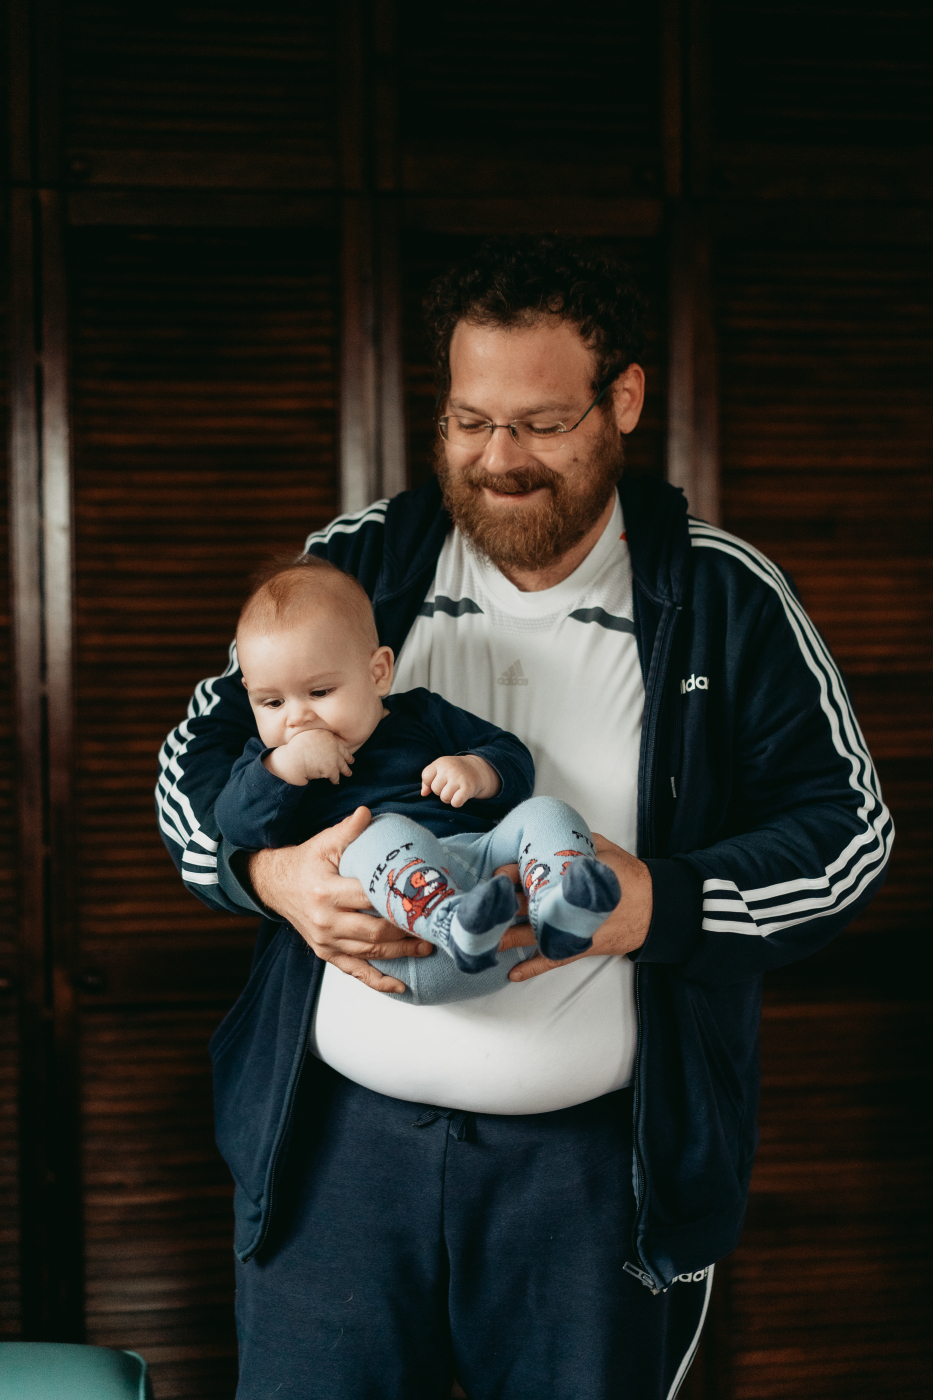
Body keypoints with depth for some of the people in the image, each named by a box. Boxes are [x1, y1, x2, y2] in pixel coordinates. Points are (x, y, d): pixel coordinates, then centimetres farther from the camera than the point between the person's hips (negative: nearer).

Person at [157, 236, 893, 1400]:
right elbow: (196, 756, 7)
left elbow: (846, 828, -1)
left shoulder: (724, 599, 0)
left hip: (601, 1155, -1)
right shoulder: (352, 567, 4)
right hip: (340, 1130, 2)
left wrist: (657, 904, -19)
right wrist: (269, 871, -15)